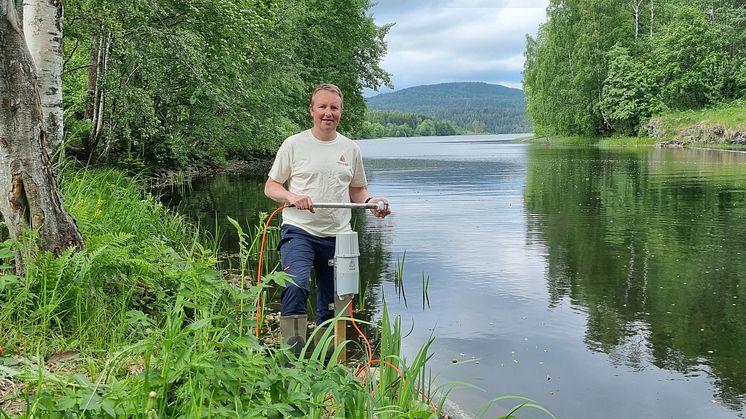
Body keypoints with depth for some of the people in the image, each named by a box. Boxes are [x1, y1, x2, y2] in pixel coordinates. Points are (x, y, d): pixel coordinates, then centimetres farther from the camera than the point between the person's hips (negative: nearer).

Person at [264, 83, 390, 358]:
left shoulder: (351, 149, 10)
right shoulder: (294, 145, 0)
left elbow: (357, 190, 19)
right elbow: (270, 186, 2)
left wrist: (370, 201, -3)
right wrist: (292, 196, -18)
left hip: (337, 236, 4)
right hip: (299, 232, -4)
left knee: (331, 307, 12)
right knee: (295, 287, -30)